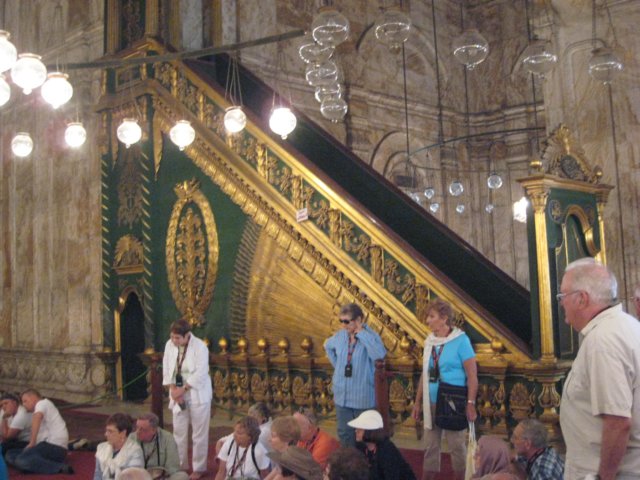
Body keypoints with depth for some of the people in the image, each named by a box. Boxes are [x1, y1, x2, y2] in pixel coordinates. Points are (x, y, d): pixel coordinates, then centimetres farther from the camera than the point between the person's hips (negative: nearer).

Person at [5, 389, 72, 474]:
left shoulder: (43, 402, 1)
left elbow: (37, 416, -21)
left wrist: (32, 443, -21)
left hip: (54, 446, -10)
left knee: (21, 461, -26)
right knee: (10, 455, 5)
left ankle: (59, 467, -25)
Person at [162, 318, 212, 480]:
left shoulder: (200, 347, -18)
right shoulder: (169, 345, -2)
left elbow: (200, 373, -21)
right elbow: (167, 370, 1)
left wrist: (183, 389, -20)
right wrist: (173, 390, -11)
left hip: (197, 396, -5)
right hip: (178, 395, 5)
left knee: (199, 434, 3)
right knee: (179, 432, 12)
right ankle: (180, 466, 26)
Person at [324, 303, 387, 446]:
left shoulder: (370, 336, -16)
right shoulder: (340, 335, 0)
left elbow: (380, 354, -36)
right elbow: (328, 346, 22)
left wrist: (361, 333, -29)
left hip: (363, 396, -5)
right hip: (342, 395, 5)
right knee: (345, 434, 15)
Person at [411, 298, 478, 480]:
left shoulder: (460, 340, -10)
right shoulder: (429, 341, 7)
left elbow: (472, 375, -12)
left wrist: (471, 403, -17)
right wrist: (418, 402, 12)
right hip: (431, 403, 6)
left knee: (457, 447, 4)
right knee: (430, 446, 11)